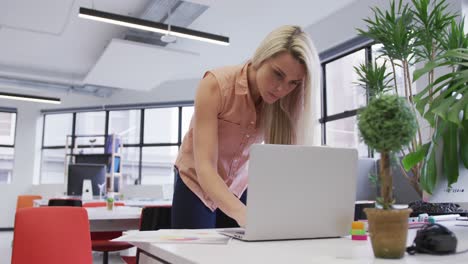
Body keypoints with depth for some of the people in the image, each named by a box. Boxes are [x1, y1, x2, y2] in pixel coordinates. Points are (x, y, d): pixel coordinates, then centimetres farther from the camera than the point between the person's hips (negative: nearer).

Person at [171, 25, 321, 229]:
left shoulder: (281, 103, -15)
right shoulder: (215, 85, -27)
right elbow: (204, 167, -33)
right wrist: (242, 213, -48)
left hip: (239, 188, 3)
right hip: (197, 185, -2)